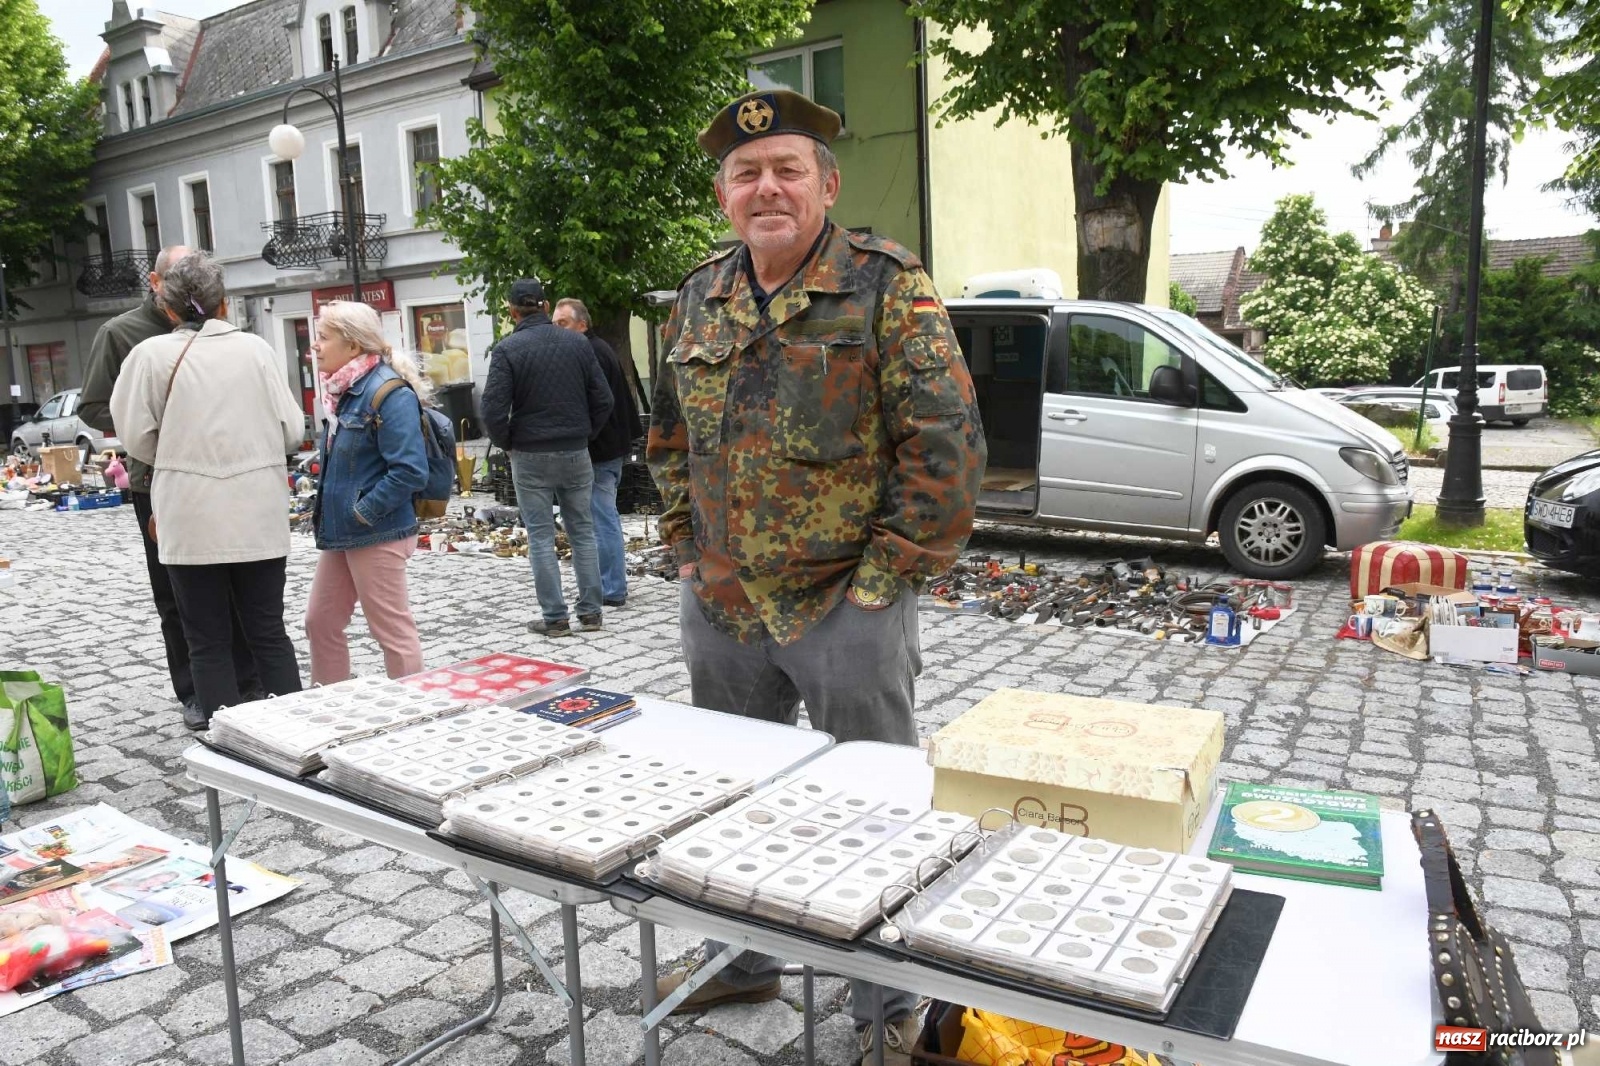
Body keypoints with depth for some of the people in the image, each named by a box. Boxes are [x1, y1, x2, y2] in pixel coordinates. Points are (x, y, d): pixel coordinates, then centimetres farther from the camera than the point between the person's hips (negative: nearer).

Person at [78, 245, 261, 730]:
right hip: (158, 483, -2)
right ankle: (193, 694, 18)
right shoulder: (119, 333, -1)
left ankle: (248, 684, 17)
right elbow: (92, 407, 0)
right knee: (176, 597, 7)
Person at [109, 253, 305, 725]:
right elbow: (292, 430, 1)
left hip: (191, 519, -1)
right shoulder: (257, 348, 0)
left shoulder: (152, 354, -3)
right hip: (258, 517, 2)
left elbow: (137, 437, 0)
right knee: (269, 633, 12)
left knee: (208, 643, 8)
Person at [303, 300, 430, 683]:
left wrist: (363, 513, -18)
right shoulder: (346, 390, 11)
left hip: (377, 536, -10)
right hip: (340, 533, 10)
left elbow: (410, 471, -24)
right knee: (321, 622, 17)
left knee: (393, 630, 0)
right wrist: (325, 511, 12)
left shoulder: (390, 393, -17)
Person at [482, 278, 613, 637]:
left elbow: (493, 409, -14)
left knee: (541, 536, 4)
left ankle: (554, 617, 7)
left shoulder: (507, 350, -9)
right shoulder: (577, 343, 2)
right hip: (576, 453, 3)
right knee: (582, 531, 12)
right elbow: (603, 399, 1)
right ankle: (591, 611, 15)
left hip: (530, 457, -3)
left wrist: (506, 443, 3)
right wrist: (585, 435, 12)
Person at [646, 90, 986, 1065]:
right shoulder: (699, 299, 8)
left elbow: (947, 440, -14)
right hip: (721, 607, 6)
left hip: (848, 606, -5)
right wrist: (691, 552, 10)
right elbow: (669, 437, 18)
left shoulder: (886, 284, -9)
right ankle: (744, 958, 43)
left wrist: (886, 575, -14)